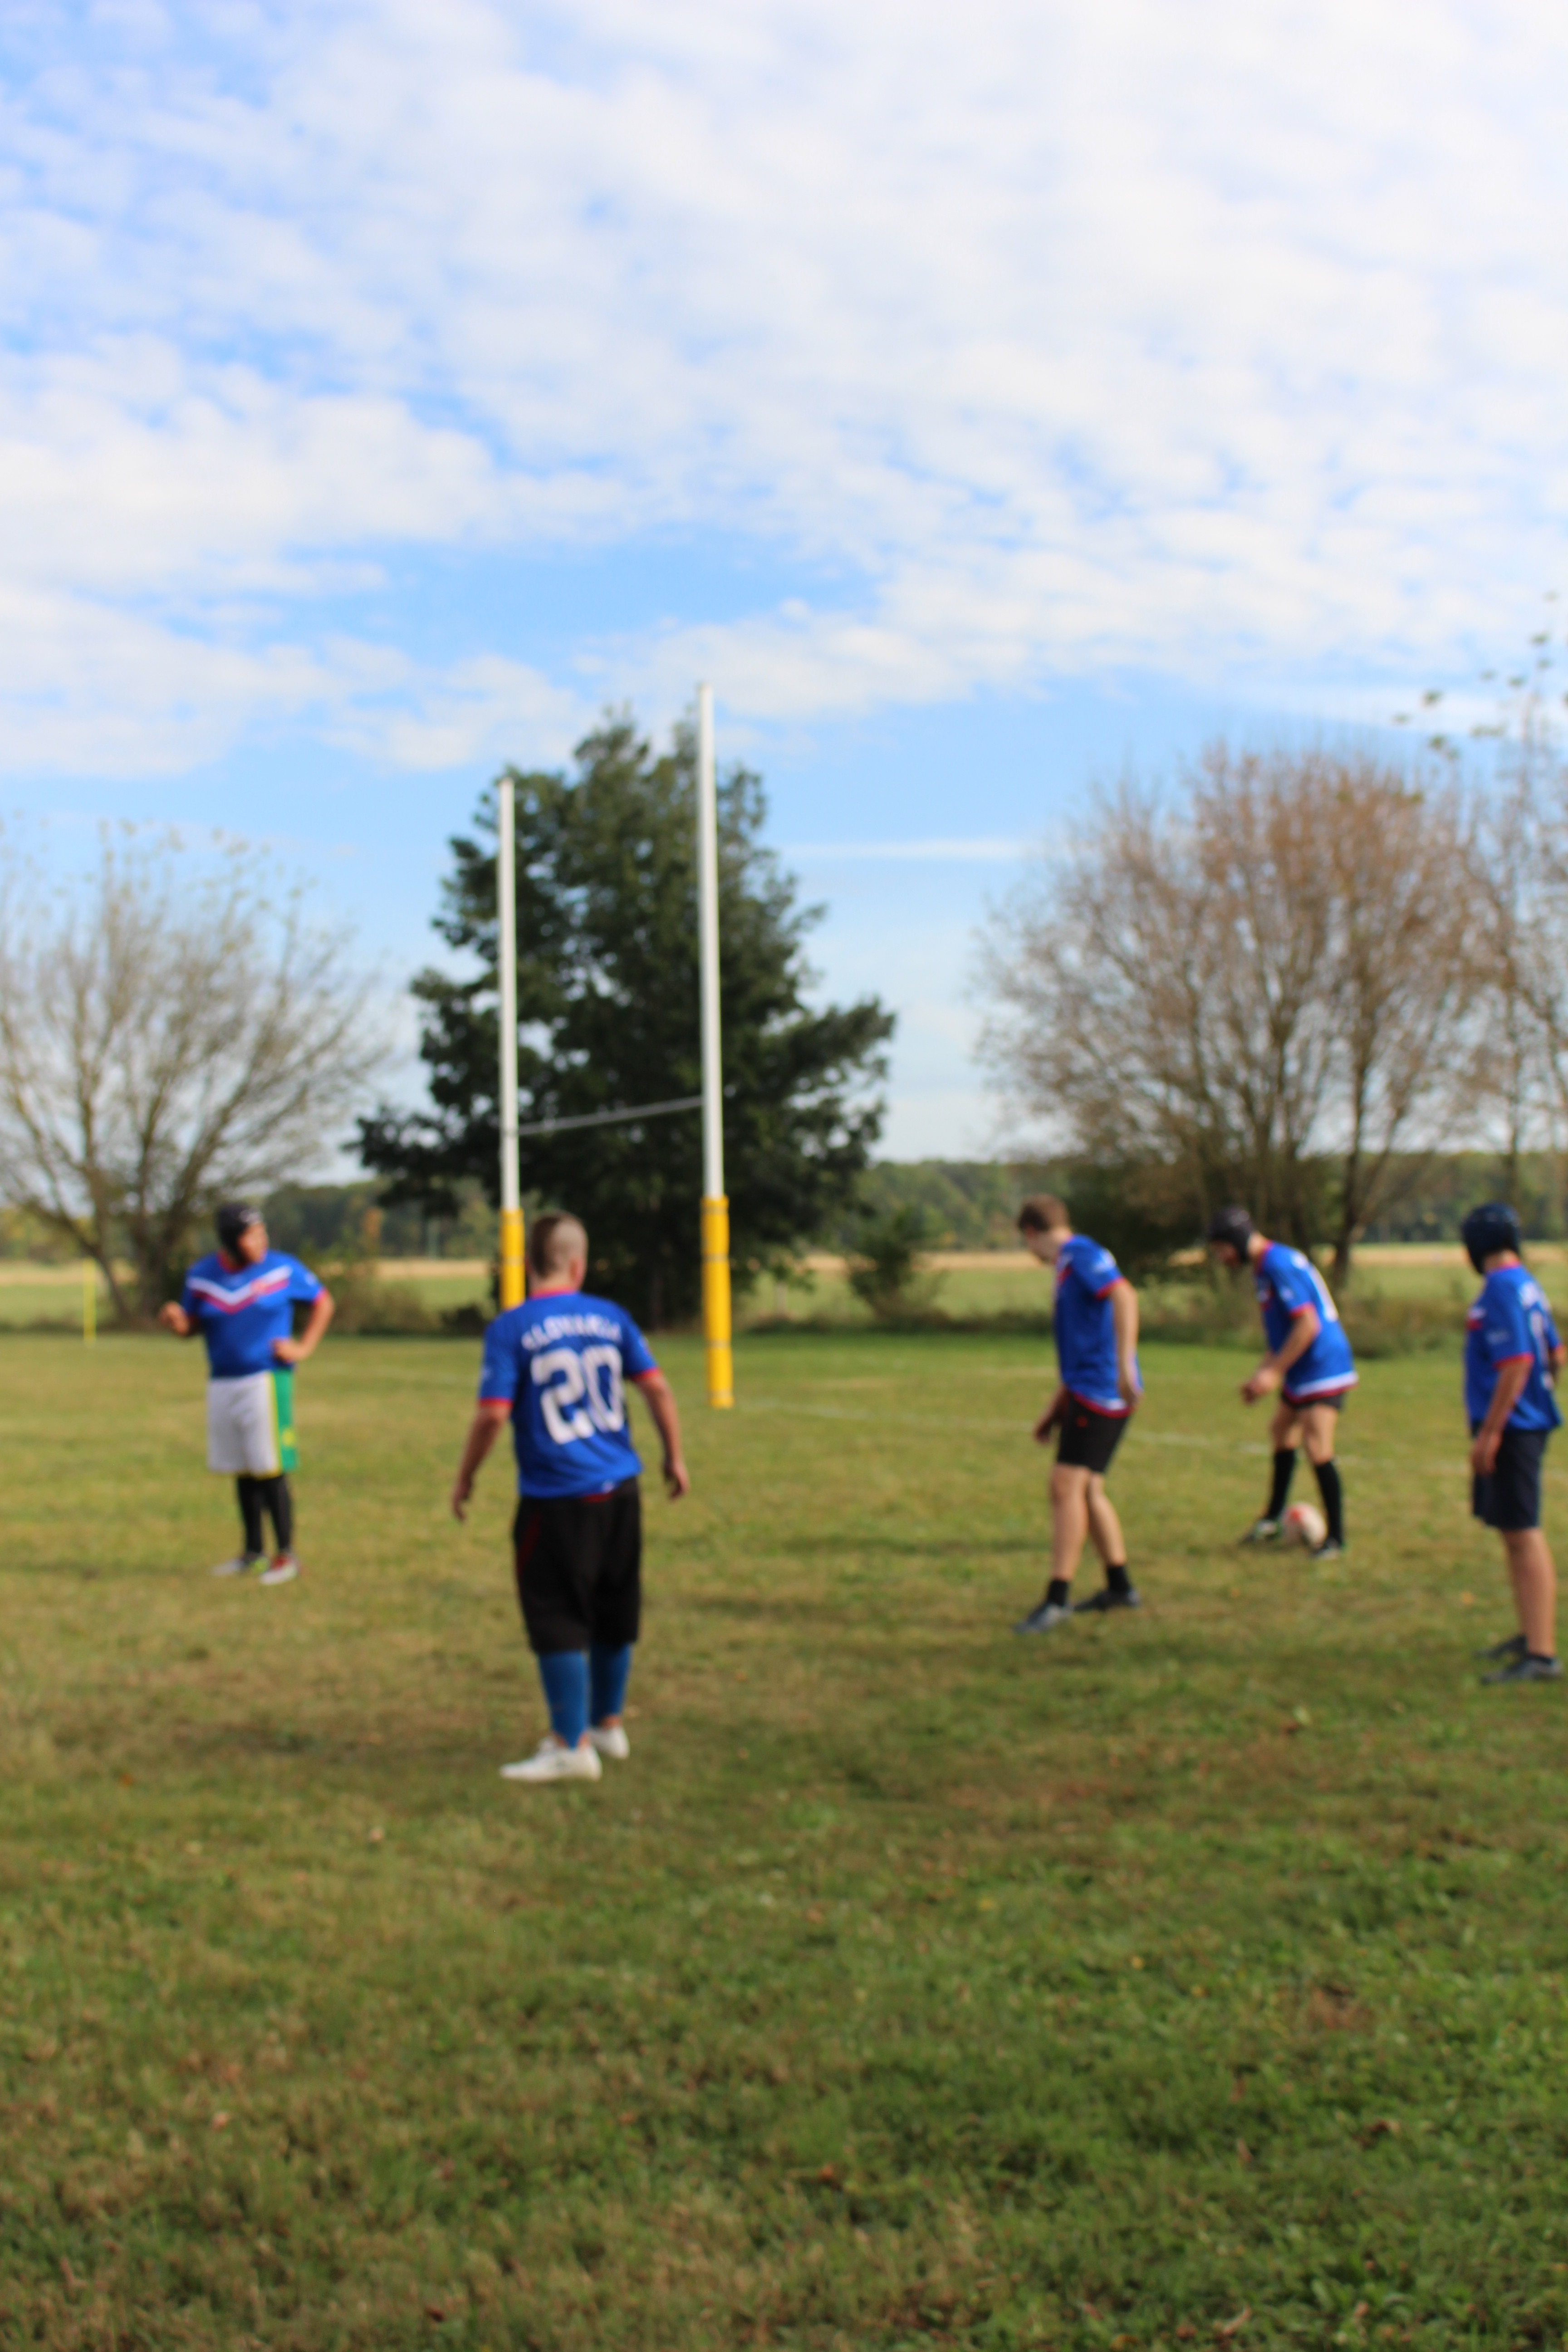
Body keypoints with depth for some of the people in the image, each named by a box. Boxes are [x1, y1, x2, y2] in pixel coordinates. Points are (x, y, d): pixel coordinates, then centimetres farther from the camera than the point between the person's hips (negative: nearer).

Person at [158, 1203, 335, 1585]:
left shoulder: (283, 1270, -7)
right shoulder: (201, 1276, 0)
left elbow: (323, 1301, 6)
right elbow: (192, 1326, 10)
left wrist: (305, 1347, -3)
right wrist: (176, 1322, -13)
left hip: (266, 1379, -4)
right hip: (222, 1383, 4)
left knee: (270, 1470, -6)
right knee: (242, 1472, 12)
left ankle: (285, 1554, 4)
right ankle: (253, 1550, 25)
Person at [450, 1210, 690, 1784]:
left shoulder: (510, 1329, -9)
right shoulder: (611, 1318, 3)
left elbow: (492, 1414, -14)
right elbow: (657, 1387, 2)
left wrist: (465, 1479, 0)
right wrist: (674, 1457, 14)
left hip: (556, 1500, -5)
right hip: (619, 1491, 5)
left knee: (557, 1622, 3)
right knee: (614, 1614, 17)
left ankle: (572, 1746, 6)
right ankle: (608, 1724, 31)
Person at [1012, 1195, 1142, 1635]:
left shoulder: (1082, 1253, -7)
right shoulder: (1068, 1267, 23)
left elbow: (1124, 1295, -24)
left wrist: (1125, 1365, -31)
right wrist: (1055, 1410, 28)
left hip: (1099, 1391, -10)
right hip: (1088, 1391, 10)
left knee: (1067, 1486, -12)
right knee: (1087, 1490, 16)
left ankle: (1057, 1599, -13)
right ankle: (1119, 1587, 26)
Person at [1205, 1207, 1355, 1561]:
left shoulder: (1280, 1264, -20)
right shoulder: (1263, 1267, 12)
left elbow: (1308, 1324, -24)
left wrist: (1274, 1372, -21)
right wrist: (1262, 1373, 17)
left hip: (1323, 1369, -11)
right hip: (1302, 1373, 11)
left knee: (1317, 1449, -15)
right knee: (1282, 1433, 21)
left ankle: (1335, 1538, -5)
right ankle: (1272, 1522, 35)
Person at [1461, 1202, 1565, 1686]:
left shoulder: (1502, 1289, -17)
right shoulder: (1527, 1285, 13)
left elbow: (1516, 1364, -23)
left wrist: (1489, 1432, -21)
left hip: (1510, 1427, -10)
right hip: (1528, 1423, 10)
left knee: (1523, 1534, -8)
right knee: (1515, 1532, 19)